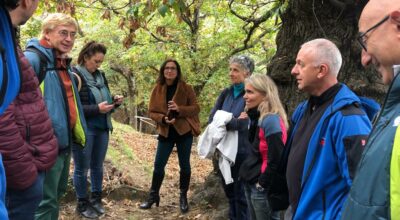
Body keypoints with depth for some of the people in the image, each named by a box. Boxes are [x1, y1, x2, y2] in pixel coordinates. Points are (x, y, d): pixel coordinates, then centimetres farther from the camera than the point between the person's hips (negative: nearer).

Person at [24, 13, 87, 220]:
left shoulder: (64, 64, 15)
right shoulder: (33, 59, -14)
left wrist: (77, 132, 21)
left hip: (65, 142, 9)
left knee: (56, 194, 21)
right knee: (45, 201, -2)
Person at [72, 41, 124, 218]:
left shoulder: (100, 76, 9)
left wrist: (114, 101, -2)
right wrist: (97, 109, -22)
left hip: (102, 128, 6)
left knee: (97, 166, 16)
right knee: (82, 168, 7)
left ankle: (96, 199, 31)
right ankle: (82, 204, 21)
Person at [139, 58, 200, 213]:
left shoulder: (186, 88, -5)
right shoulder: (157, 89, 1)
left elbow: (196, 108, -6)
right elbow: (151, 112, 2)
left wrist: (180, 109, -22)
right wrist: (163, 118, -18)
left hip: (184, 131, -2)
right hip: (165, 132, 2)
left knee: (184, 165, 6)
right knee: (158, 165, 5)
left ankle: (183, 197, 21)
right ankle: (153, 195, 21)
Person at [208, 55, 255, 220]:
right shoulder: (226, 93, 9)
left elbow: (245, 122, -22)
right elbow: (212, 116, 2)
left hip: (242, 151, -7)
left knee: (241, 191, 5)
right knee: (228, 188, 19)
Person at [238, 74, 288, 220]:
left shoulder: (271, 120, -21)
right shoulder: (257, 117, 6)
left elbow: (276, 161, -23)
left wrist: (262, 184, -14)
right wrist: (251, 120, 0)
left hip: (263, 187, -9)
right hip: (250, 181, 9)